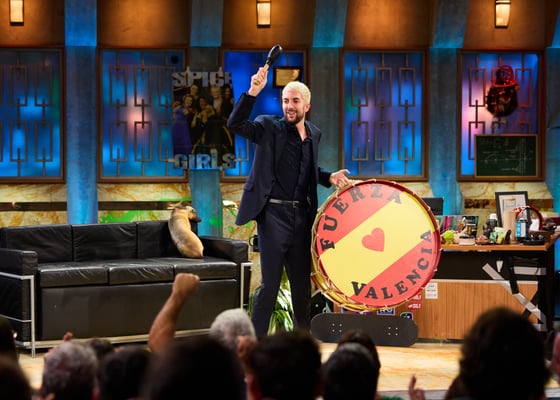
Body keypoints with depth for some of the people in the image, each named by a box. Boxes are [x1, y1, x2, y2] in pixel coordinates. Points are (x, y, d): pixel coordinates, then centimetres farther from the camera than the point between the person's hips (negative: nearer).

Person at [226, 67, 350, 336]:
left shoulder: (314, 134, 13)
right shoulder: (269, 127, -3)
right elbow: (235, 124, -19)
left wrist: (329, 178, 8)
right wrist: (253, 92, -29)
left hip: (302, 216, 5)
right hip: (273, 213, -5)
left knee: (302, 282, 13)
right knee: (270, 283, -8)